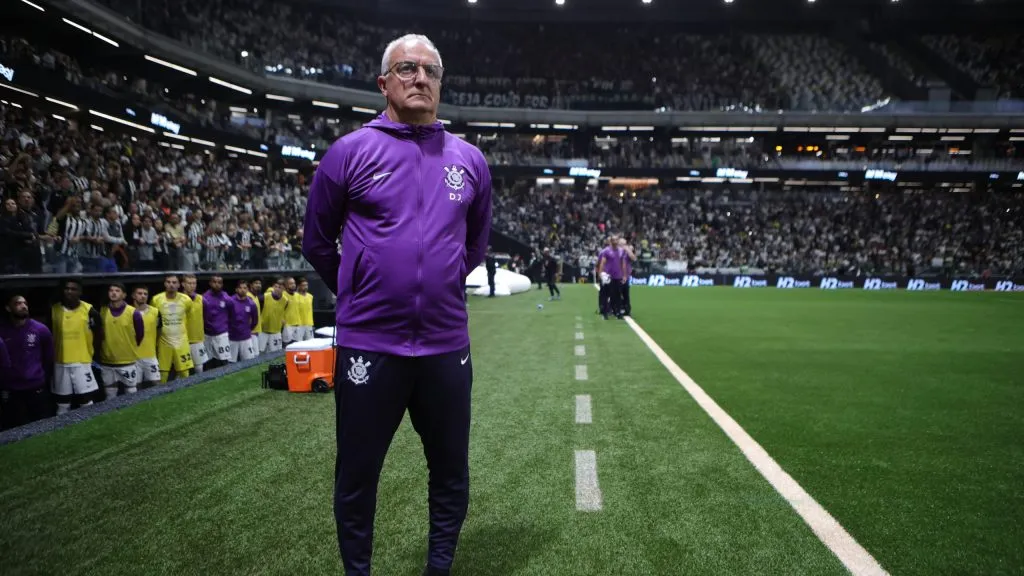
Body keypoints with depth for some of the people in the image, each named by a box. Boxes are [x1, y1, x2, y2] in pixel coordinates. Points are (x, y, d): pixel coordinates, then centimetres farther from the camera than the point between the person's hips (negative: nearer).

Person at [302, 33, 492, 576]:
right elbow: (317, 241, 7)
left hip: (446, 345, 3)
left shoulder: (469, 159, 6)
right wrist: (360, 297, 10)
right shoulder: (350, 152, -2)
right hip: (369, 346, -2)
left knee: (451, 472, 15)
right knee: (356, 479, 11)